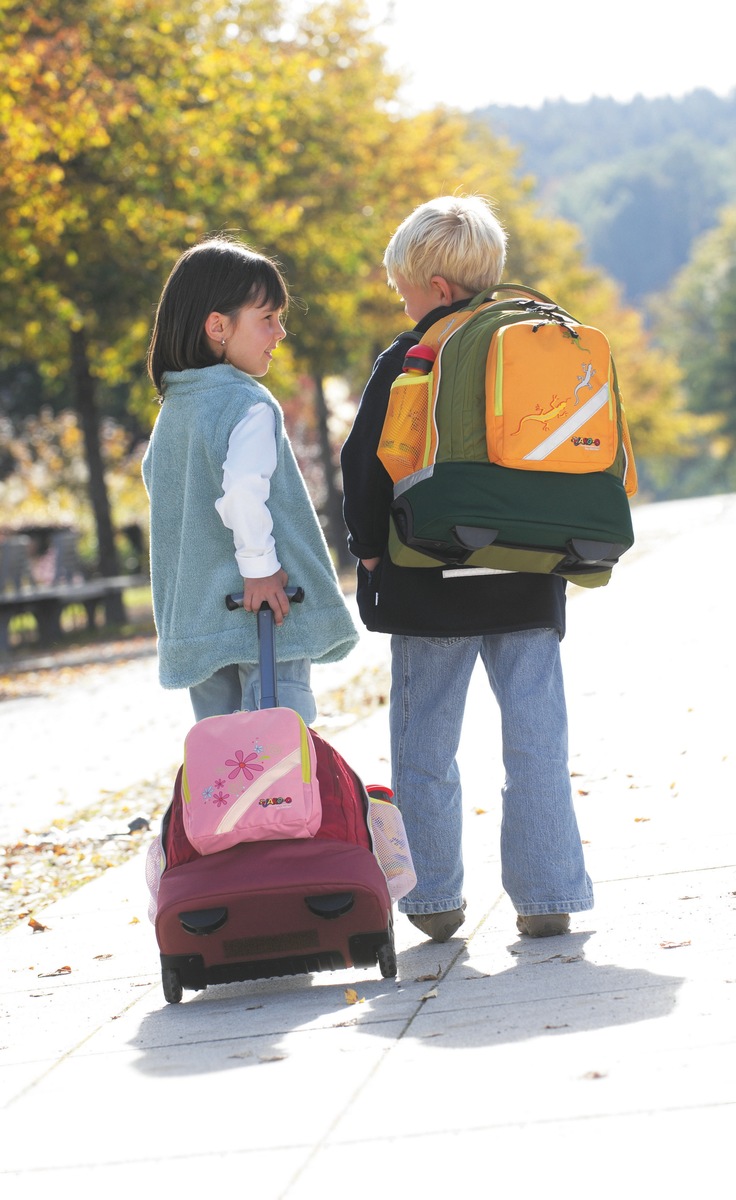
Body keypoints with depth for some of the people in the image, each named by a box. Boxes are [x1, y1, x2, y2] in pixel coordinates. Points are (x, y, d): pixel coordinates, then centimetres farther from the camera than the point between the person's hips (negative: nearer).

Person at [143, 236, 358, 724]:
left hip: (196, 614, 8)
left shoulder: (173, 406, 13)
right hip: (265, 610, -8)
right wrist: (259, 564, -18)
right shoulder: (250, 404, -14)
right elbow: (243, 487, -28)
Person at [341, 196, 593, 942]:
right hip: (530, 580, 4)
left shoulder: (406, 361, -7)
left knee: (426, 745, 7)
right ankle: (548, 894, 3)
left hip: (430, 579, -4)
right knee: (536, 736, 5)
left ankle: (434, 898, 10)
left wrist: (370, 549, 2)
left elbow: (366, 463, -8)